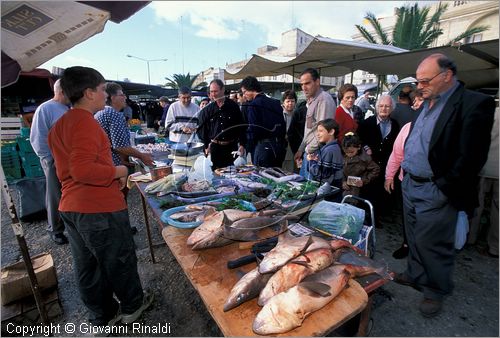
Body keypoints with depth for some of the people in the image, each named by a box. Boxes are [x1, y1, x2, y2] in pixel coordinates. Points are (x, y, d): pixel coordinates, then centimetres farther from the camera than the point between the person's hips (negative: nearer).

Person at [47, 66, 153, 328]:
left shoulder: (58, 125, 13)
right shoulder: (85, 122, -18)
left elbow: (67, 170, 18)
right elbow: (83, 169, -29)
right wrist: (117, 171, -14)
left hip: (70, 206, 9)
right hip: (100, 208, -9)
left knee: (87, 266, 19)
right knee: (119, 259, 12)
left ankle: (102, 316, 38)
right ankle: (132, 306, 34)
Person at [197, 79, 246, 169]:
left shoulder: (233, 106, 2)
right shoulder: (207, 109, 5)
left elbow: (241, 126, 3)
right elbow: (202, 129, 9)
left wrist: (242, 144, -3)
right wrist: (206, 146, 2)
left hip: (231, 147, 0)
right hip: (214, 147, 1)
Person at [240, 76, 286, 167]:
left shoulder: (253, 105, -9)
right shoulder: (276, 102, 12)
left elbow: (253, 129, -14)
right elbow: (283, 126, 12)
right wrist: (280, 141, 18)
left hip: (264, 146, -7)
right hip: (280, 146, 8)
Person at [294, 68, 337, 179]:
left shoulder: (324, 99, -14)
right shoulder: (311, 100, 17)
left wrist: (309, 149, -12)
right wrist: (301, 150, 18)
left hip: (315, 153, -9)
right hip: (308, 152, 9)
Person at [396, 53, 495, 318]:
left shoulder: (475, 104, -14)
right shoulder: (427, 102, 10)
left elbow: (471, 156, -18)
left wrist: (443, 188, -15)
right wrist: (405, 169, 11)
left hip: (434, 192, -7)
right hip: (410, 184, 7)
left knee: (431, 244, 7)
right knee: (414, 237, 20)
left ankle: (436, 291, 29)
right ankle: (415, 275, 39)